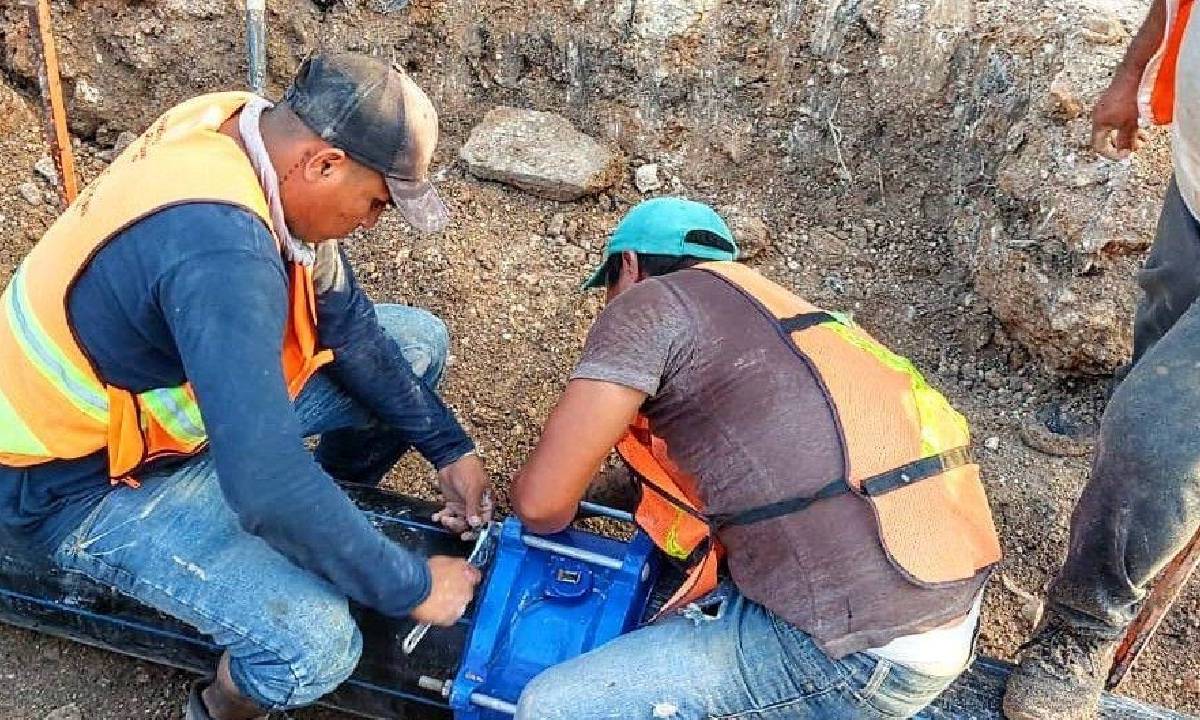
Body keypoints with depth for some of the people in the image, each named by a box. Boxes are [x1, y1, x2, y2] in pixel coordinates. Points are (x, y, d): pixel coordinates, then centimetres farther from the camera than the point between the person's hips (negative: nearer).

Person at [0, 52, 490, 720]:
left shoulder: (253, 127, -11)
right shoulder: (219, 250, -39)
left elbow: (347, 320, -3)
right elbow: (267, 484, -42)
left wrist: (449, 447, -4)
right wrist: (411, 588, -28)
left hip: (169, 385, 8)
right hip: (85, 478, -8)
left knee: (418, 340, 5)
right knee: (316, 643, -27)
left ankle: (317, 526, 24)